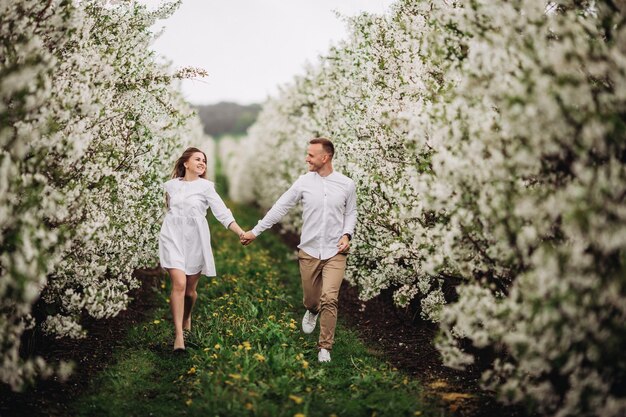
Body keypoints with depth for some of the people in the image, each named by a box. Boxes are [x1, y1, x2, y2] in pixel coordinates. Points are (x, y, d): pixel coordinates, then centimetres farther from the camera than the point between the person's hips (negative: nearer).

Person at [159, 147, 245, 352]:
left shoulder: (205, 186, 0)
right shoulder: (171, 185, 6)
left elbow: (222, 212, -9)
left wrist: (241, 232, -19)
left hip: (196, 239, 0)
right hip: (173, 237, 0)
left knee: (190, 288, 8)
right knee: (179, 284, -16)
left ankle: (187, 321, 38)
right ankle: (178, 335, -14)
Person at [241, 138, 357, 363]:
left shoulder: (346, 184, -1)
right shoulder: (304, 182, -1)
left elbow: (351, 213, 11)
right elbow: (280, 207, 3)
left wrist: (347, 234, -8)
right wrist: (255, 231, 3)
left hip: (335, 253, -2)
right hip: (309, 251, 2)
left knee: (329, 299, -15)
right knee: (310, 299, 13)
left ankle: (325, 348, -1)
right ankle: (312, 311, 51)